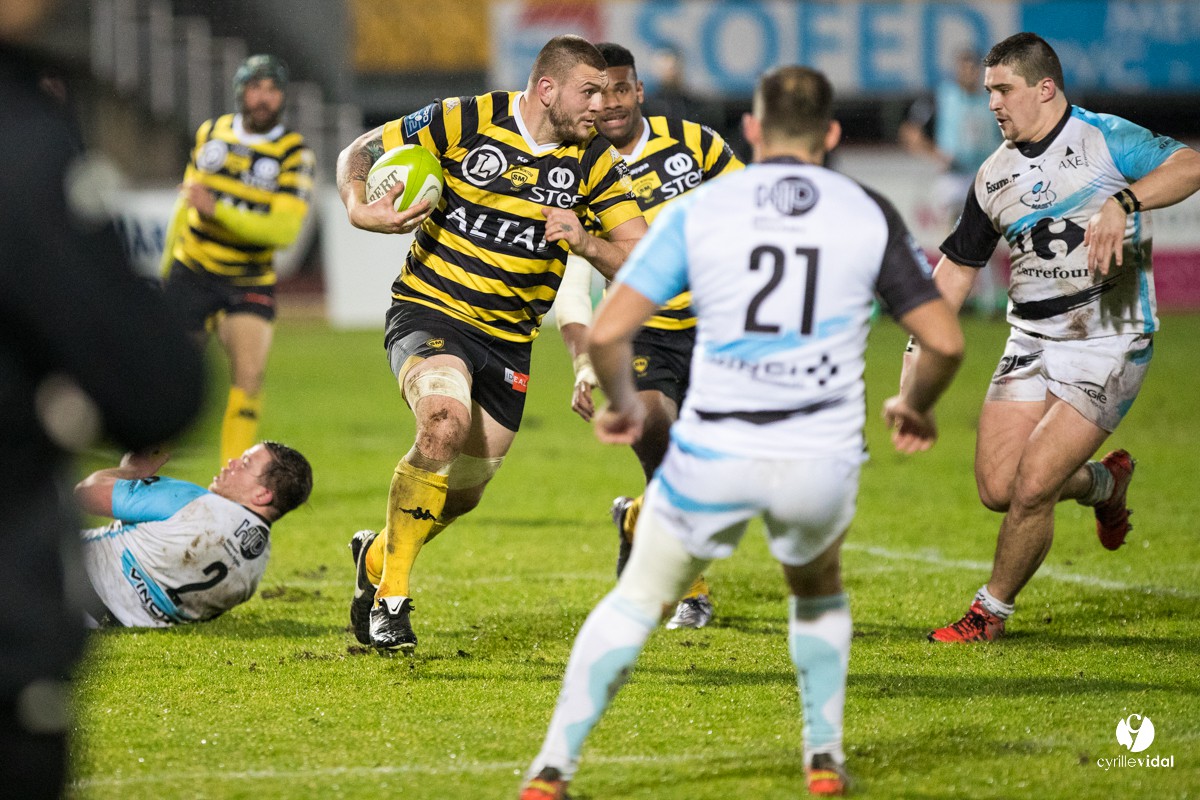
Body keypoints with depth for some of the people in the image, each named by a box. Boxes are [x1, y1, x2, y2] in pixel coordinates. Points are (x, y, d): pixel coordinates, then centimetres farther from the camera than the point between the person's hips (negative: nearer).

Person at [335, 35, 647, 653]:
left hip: (508, 340, 5)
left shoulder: (592, 161, -2)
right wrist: (360, 209, -21)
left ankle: (375, 554, 45)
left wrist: (582, 242, -22)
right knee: (446, 417, -34)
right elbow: (357, 153, -1)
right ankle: (390, 596, -21)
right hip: (429, 311, -5)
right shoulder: (466, 121, -11)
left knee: (464, 493, 11)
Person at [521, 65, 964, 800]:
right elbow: (945, 340, 3)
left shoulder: (697, 210, 2)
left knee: (636, 601, 18)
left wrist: (623, 405, 17)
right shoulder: (870, 215, 3)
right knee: (819, 591, 32)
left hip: (713, 456, -1)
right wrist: (915, 408, 23)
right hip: (822, 460, 1)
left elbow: (608, 332, -3)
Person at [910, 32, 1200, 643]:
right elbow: (957, 266, 17)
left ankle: (991, 610, 11)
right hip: (1031, 341, 6)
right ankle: (1104, 483, 28)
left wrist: (1123, 203, -39)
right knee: (997, 488, -2)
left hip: (1107, 343, -6)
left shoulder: (1104, 139, -9)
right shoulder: (995, 175, 9)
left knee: (1031, 487, -12)